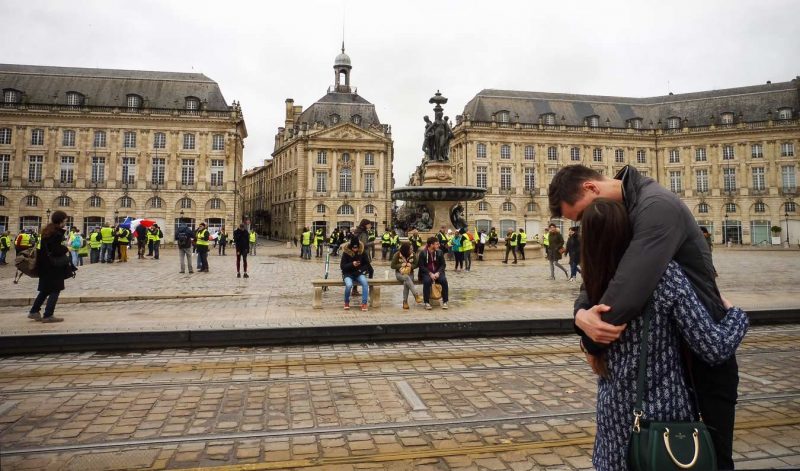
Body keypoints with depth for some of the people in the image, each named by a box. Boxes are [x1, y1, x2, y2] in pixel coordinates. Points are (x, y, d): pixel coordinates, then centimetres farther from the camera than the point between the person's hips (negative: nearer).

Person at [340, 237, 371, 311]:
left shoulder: (362, 253, -1)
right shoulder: (345, 253, -7)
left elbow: (367, 264, 8)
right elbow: (342, 266, -9)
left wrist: (361, 269, -11)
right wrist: (352, 264, -24)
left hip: (359, 274, 2)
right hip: (348, 274, -2)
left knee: (365, 283, -31)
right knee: (349, 285, -33)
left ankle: (364, 303, -23)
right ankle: (346, 302, -6)